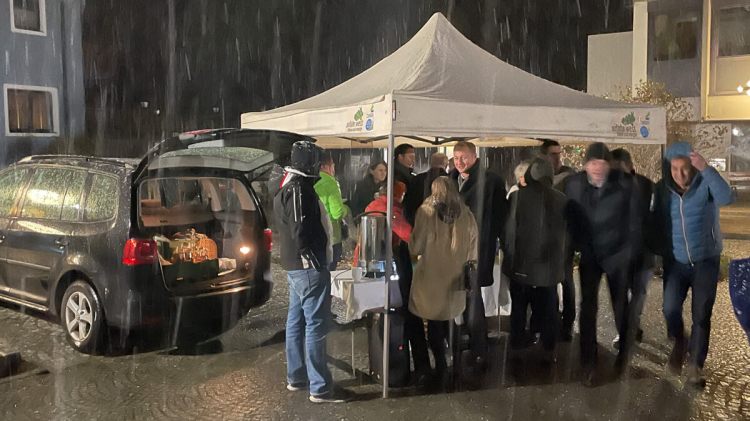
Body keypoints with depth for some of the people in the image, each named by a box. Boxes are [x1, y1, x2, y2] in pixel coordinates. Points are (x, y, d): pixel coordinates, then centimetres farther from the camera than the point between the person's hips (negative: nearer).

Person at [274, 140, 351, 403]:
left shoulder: (291, 186, 15)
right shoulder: (299, 189, -17)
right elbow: (302, 234, -23)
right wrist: (315, 263, -18)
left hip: (296, 267, 11)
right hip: (308, 267, -11)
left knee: (296, 322, 15)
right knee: (315, 326, -6)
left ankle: (296, 377, 25)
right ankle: (320, 388, 0)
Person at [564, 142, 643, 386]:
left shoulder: (625, 184, -12)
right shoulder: (574, 184, -8)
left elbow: (634, 220, -7)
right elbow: (570, 218, -2)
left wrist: (629, 252, -8)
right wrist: (577, 247, -6)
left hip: (618, 254, 0)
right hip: (589, 254, 1)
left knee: (621, 304, 14)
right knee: (588, 307, -1)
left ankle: (624, 351, 39)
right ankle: (588, 364, 9)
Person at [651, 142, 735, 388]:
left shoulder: (705, 183, -14)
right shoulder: (662, 189, -5)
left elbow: (727, 198, -35)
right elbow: (657, 222, 5)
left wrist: (706, 169, -42)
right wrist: (656, 251, -1)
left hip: (706, 260, -2)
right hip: (675, 261, 2)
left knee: (702, 315, 2)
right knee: (670, 308, -12)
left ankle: (695, 365, 19)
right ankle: (679, 344, 19)